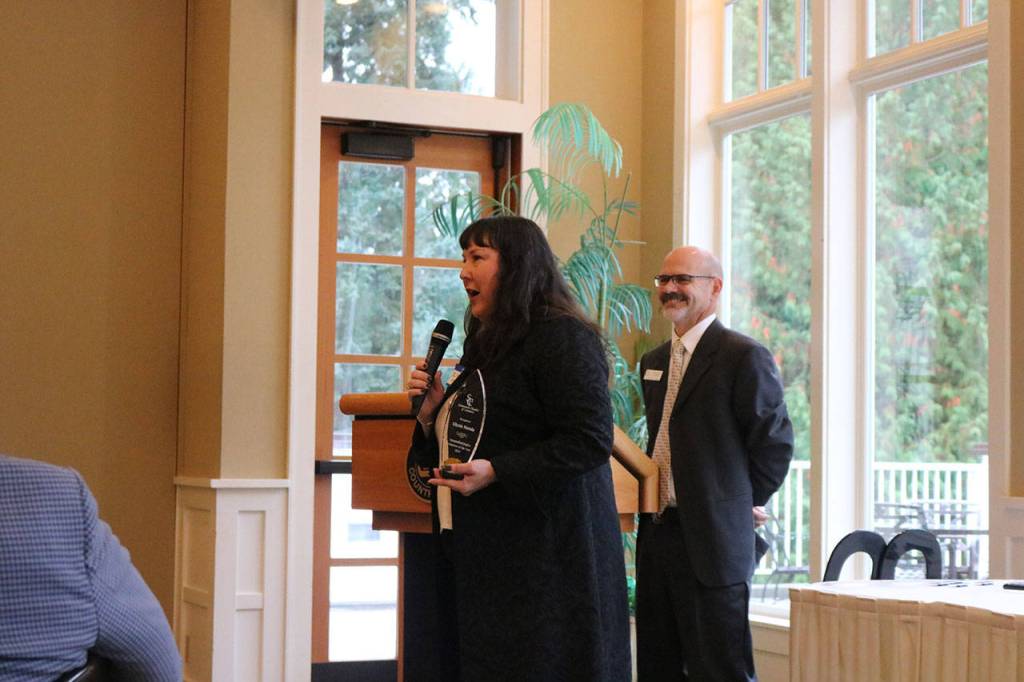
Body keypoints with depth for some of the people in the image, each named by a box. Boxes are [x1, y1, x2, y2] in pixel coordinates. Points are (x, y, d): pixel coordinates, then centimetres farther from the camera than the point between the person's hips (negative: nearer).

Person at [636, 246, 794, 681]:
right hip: (656, 534, 8)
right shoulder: (654, 362, 16)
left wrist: (744, 503, 1)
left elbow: (775, 442, -8)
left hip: (712, 542, -8)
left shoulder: (743, 356, -9)